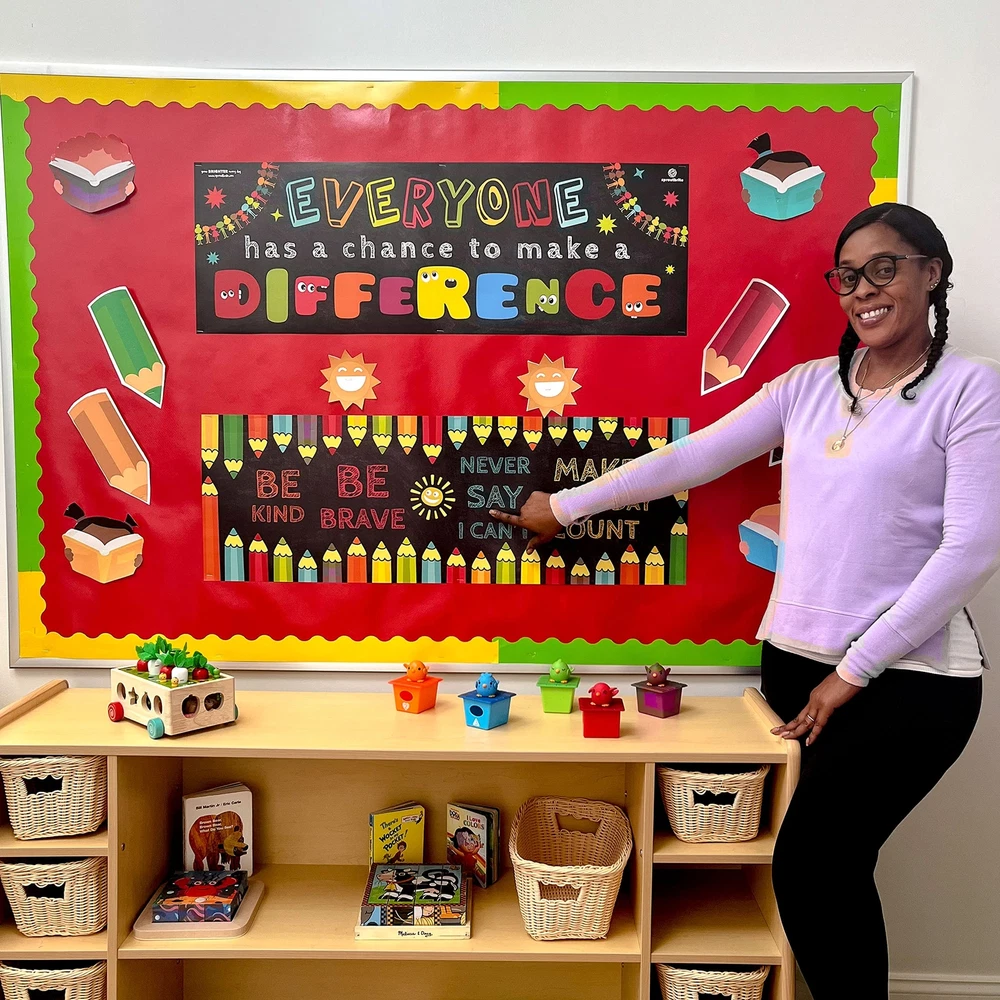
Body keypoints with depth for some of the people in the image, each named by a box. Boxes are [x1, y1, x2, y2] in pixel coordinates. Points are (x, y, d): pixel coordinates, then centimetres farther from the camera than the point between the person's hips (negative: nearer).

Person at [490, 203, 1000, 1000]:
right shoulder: (809, 385, 9)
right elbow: (688, 459, 9)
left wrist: (857, 669, -12)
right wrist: (567, 506, 11)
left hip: (910, 675, -4)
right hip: (794, 658, 4)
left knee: (807, 865, -7)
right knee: (833, 862, 8)